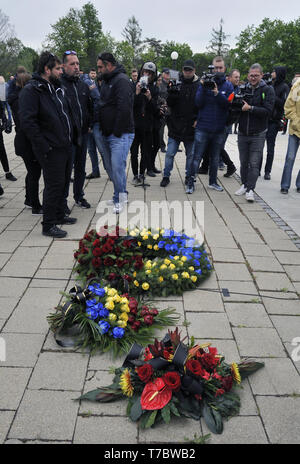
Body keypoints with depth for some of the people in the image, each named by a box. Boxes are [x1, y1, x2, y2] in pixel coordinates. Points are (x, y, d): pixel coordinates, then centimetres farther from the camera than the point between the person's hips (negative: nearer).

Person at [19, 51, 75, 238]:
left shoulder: (58, 88, 15)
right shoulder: (31, 90, -13)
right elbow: (27, 121, -21)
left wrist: (70, 136, 16)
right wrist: (45, 147, -22)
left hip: (66, 146, 9)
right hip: (52, 150, -9)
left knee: (63, 182, 17)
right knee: (54, 185, -4)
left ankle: (60, 215, 32)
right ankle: (48, 225, 6)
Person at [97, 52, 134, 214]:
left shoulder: (122, 80, -12)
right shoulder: (106, 81, 18)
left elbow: (124, 108, -21)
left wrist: (117, 132, -19)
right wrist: (104, 130, 14)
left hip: (121, 134, -9)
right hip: (108, 134, 10)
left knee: (117, 167, -12)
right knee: (110, 167, 13)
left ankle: (119, 200, 1)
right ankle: (122, 194, 27)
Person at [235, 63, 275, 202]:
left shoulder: (268, 90, -4)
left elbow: (268, 111, -14)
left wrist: (250, 108, -22)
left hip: (258, 134, -3)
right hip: (242, 132, 3)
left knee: (254, 163, -6)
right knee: (243, 162, 12)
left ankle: (250, 189, -3)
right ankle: (244, 185, 27)